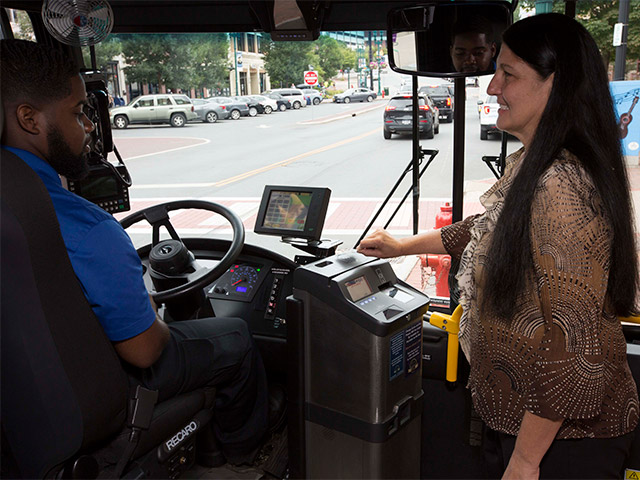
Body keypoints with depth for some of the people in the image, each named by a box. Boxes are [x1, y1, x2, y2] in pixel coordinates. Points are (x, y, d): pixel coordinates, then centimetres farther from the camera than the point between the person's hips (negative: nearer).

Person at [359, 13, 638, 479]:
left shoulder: (561, 187, -28)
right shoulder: (527, 166, 4)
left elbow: (574, 341, -29)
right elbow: (488, 230, 23)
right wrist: (404, 245, 29)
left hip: (562, 436, -9)